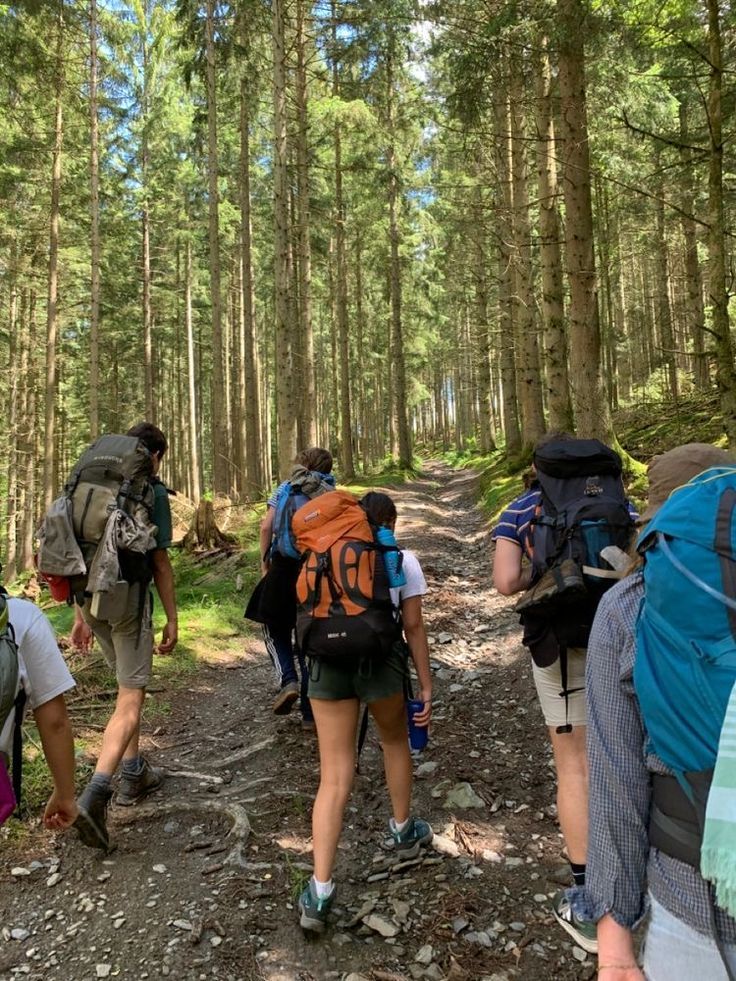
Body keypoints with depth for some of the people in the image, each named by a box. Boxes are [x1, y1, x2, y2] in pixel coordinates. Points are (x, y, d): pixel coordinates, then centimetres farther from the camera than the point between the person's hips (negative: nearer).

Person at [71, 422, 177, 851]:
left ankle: (134, 773, 32)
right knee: (130, 699, -1)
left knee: (129, 686, 22)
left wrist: (81, 615, 19)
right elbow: (160, 562, -9)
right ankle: (96, 793, -14)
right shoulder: (153, 493, -8)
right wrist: (172, 619, -1)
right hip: (128, 597, -7)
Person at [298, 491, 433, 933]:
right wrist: (426, 685, 7)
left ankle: (320, 893, 1)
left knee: (334, 779, 7)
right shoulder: (403, 560, 6)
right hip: (381, 659, -1)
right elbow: (414, 625, 3)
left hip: (329, 661, 2)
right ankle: (404, 831, 46)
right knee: (395, 740, 29)